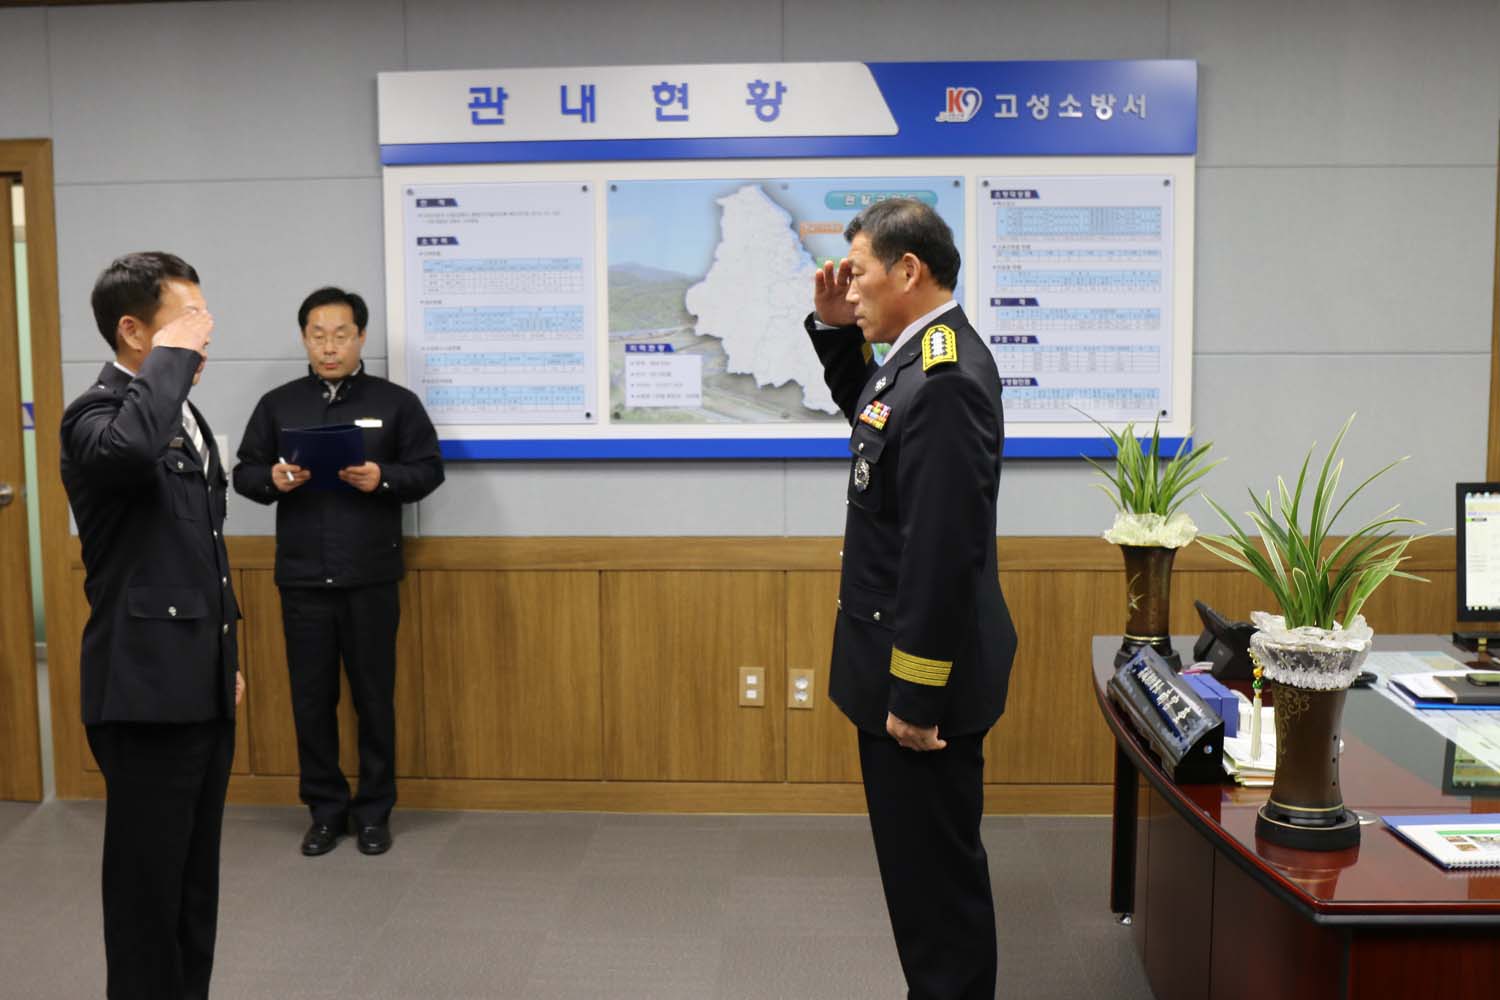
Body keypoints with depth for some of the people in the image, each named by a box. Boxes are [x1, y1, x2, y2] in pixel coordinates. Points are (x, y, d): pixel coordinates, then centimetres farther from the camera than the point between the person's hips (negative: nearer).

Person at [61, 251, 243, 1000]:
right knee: (149, 880, 4)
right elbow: (129, 450, -41)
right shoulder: (97, 414, -13)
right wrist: (173, 355, -25)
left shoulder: (184, 412, 14)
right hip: (148, 688, -9)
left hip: (200, 686, 9)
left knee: (197, 874, 18)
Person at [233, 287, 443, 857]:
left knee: (374, 696, 6)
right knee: (311, 699, 8)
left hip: (372, 578, -2)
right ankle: (326, 809, 23)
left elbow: (429, 469, 1)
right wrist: (273, 480, -14)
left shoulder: (395, 402, 2)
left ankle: (374, 811, 20)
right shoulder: (276, 404, 8)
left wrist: (383, 479, -18)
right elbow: (243, 474, 8)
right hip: (302, 579, 2)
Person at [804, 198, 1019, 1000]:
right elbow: (869, 412, 29)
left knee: (936, 867, 4)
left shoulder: (945, 378, -24)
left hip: (927, 673, -10)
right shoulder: (926, 355, 7)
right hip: (904, 662, 10)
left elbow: (943, 553, -26)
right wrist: (835, 329, 12)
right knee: (922, 859, 21)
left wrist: (915, 697, -21)